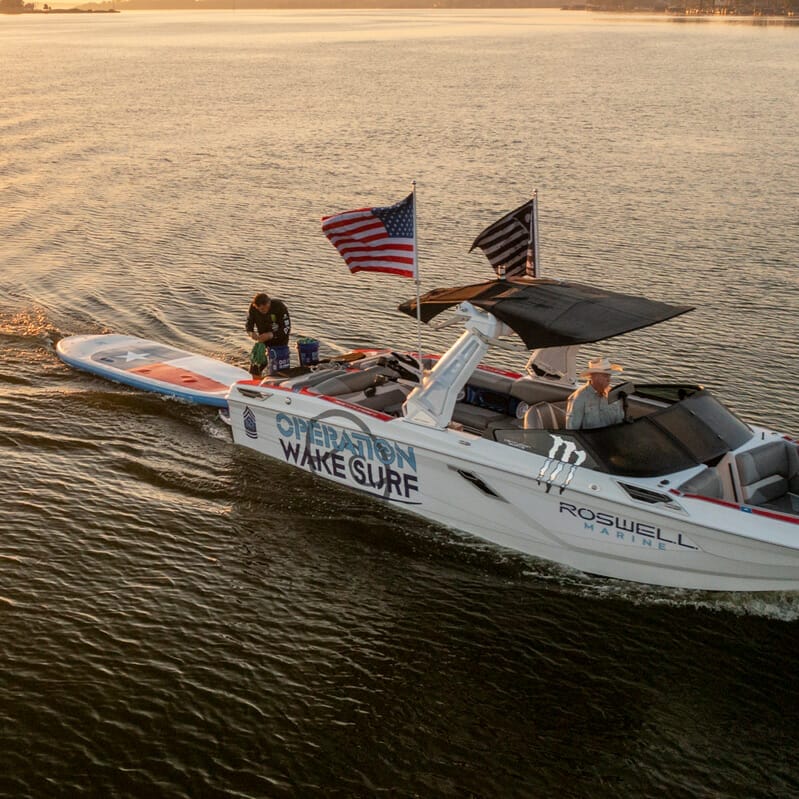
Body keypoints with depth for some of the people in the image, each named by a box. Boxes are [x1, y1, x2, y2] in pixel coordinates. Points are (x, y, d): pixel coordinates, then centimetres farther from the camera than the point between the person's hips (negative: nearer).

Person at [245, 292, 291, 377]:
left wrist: (270, 335, -35)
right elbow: (249, 323, 0)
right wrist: (251, 332, -23)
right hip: (262, 341, 4)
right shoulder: (253, 307, -12)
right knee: (254, 370, 8)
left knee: (279, 373, -7)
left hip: (279, 342, -4)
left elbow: (286, 329, -22)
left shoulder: (280, 307, -23)